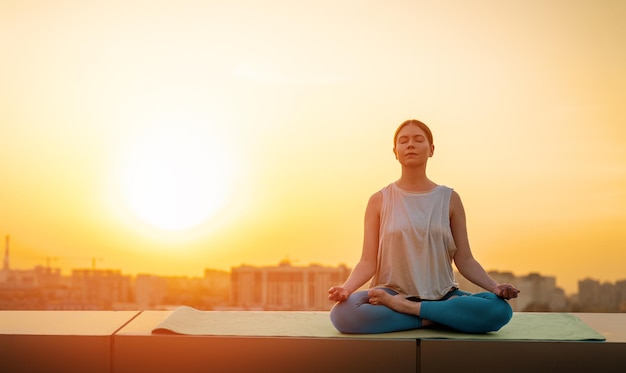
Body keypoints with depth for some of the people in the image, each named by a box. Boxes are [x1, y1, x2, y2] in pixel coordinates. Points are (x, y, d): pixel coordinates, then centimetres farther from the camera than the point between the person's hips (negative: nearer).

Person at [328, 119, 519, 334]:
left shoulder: (449, 199, 7)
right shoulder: (379, 201, 4)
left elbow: (464, 260, 6)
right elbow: (368, 262, -1)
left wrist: (494, 287, -12)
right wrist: (346, 288, -20)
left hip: (442, 296, 2)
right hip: (392, 292, -1)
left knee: (499, 310, -28)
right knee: (343, 313, -33)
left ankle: (408, 308, -17)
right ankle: (428, 318, -18)